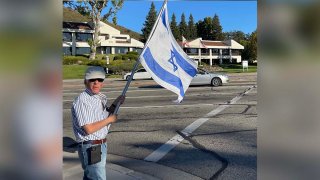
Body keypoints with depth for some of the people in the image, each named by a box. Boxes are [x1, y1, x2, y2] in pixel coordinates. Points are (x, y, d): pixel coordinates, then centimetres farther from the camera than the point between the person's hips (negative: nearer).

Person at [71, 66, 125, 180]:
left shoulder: (99, 98, 7)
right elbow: (89, 129, -24)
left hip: (101, 145, 9)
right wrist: (110, 119, -14)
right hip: (91, 148, -9)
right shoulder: (82, 101, -20)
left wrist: (115, 104, 6)